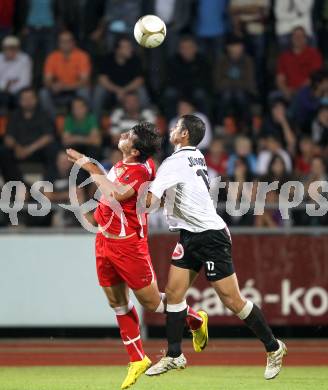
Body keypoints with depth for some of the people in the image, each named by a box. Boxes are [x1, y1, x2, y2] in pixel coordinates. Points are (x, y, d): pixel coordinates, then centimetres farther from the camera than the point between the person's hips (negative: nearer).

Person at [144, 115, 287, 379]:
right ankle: (174, 356, 6)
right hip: (190, 237, 9)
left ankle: (273, 347, 6)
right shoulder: (196, 157, 9)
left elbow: (148, 201, -24)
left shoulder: (176, 162, -18)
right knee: (174, 292, 3)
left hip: (210, 236, -9)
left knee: (232, 300, -5)